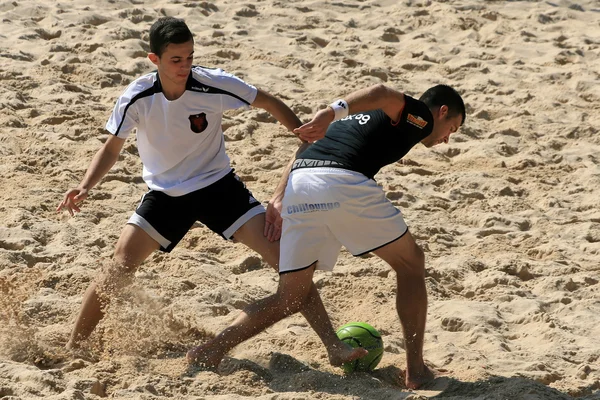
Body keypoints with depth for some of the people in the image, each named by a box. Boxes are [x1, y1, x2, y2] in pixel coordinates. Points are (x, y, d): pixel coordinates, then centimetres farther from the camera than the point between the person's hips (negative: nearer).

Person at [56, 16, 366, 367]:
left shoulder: (213, 85, -21)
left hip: (218, 186, -1)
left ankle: (334, 347, -10)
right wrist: (86, 186, -20)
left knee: (286, 256, -14)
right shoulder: (137, 98, -18)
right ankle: (72, 348, 5)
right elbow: (113, 147, -3)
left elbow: (270, 104, -7)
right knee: (120, 268, -15)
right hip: (164, 193, 1)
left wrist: (311, 140, -13)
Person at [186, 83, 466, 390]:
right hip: (345, 184, -6)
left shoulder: (362, 116, 38)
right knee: (411, 264, 13)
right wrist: (337, 109, -23)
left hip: (297, 185, 7)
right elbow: (383, 93, -8)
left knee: (290, 299, 13)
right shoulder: (420, 115, 15)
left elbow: (305, 148, 29)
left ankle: (212, 350, 1)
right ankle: (415, 370, 9)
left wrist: (278, 199, 23)